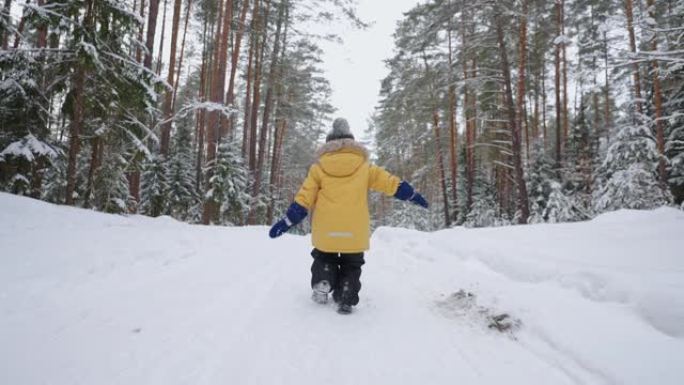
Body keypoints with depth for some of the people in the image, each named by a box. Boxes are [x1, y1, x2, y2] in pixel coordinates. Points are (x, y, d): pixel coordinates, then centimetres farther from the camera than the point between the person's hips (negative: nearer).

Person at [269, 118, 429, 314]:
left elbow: (303, 198, -1)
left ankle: (322, 282, 1)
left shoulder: (319, 167, 3)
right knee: (351, 266, 19)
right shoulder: (364, 166, 4)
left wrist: (288, 221, 5)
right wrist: (413, 195, 20)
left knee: (324, 258, 25)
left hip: (326, 232, 0)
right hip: (355, 233, 0)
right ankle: (346, 300, 9)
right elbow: (391, 183, 7)